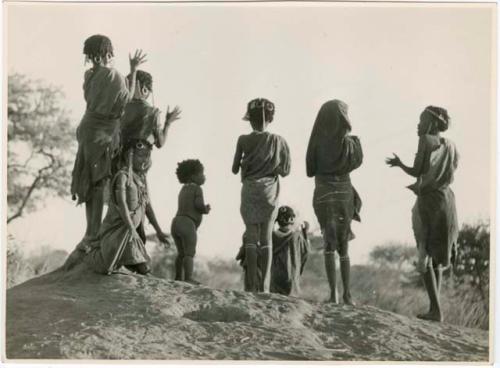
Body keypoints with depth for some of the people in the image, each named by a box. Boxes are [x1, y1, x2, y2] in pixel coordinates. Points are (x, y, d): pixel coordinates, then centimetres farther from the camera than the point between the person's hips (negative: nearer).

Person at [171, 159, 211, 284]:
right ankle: (188, 278, -20)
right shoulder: (197, 188, -2)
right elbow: (199, 205, -14)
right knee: (190, 253, -11)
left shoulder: (183, 190, 24)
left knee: (181, 253, 18)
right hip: (188, 224, -8)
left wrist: (204, 209, 19)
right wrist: (206, 209, 7)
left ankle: (178, 277, 22)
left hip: (176, 222, 8)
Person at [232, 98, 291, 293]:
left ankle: (252, 284, -3)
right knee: (267, 238, 5)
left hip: (250, 190, -1)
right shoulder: (278, 141, 1)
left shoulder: (244, 140, -3)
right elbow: (285, 170, 1)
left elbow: (235, 169, 2)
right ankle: (265, 285, 0)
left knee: (251, 236, 4)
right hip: (270, 192, 1)